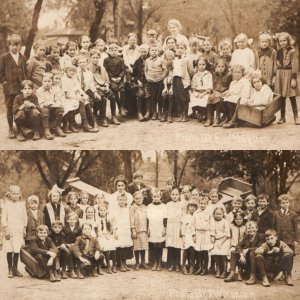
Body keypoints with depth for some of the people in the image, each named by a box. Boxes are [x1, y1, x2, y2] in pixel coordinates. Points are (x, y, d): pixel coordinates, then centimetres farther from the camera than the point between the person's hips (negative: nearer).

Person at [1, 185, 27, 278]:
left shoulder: (21, 204, 7)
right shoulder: (7, 204, 0)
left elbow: (25, 217, 12)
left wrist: (24, 229, 9)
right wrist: (6, 230, -8)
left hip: (19, 231, 2)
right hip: (9, 231, -2)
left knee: (17, 250, 0)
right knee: (9, 250, 0)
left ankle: (15, 268, 13)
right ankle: (10, 269, 9)